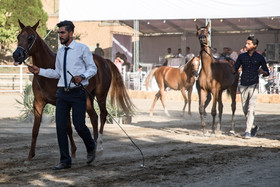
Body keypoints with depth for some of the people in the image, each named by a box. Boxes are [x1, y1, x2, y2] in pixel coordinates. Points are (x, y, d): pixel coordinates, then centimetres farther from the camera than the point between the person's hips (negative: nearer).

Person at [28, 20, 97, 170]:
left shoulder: (82, 49, -3)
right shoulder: (60, 52, 13)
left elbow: (93, 68, -2)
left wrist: (82, 76, -20)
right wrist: (40, 71, 8)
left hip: (78, 93, -5)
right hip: (62, 93, 5)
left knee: (79, 125, -7)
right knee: (60, 127, -1)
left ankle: (91, 148, 25)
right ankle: (65, 161, 7)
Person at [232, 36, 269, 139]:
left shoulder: (259, 58, 0)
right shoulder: (242, 56, 6)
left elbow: (267, 72, 5)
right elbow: (234, 70, 7)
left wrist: (263, 72, -17)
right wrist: (233, 68, -16)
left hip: (254, 85, -4)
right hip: (243, 86, 4)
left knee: (250, 109, -13)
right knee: (245, 110, 10)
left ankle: (248, 132, -13)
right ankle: (254, 127, 32)